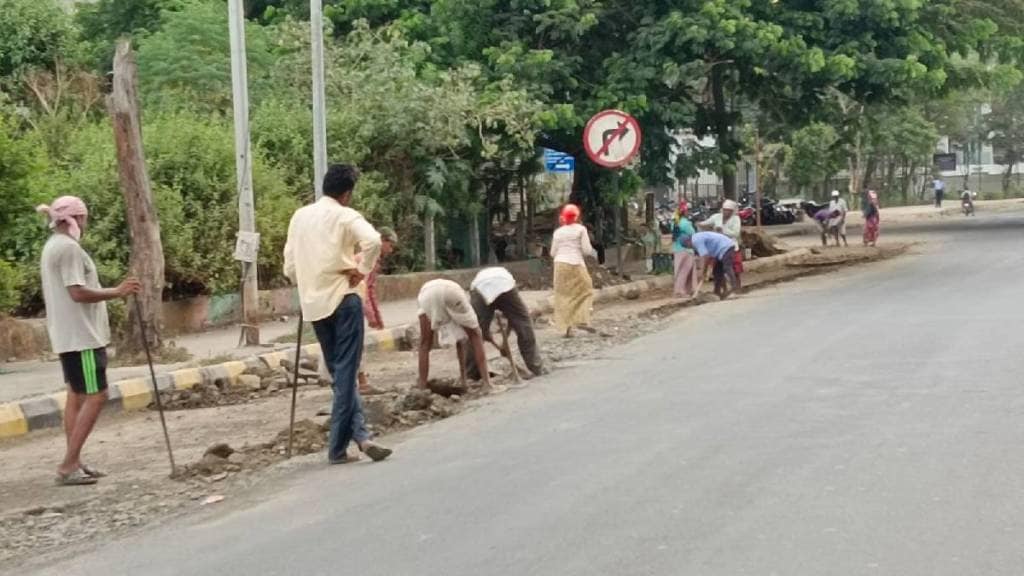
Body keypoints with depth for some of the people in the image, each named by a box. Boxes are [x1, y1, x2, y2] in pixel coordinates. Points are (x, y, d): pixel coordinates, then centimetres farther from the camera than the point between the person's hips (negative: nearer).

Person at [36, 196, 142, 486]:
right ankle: (68, 466, -11)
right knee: (96, 396, -10)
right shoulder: (68, 247, -16)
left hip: (67, 336, 11)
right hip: (80, 335, -11)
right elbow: (78, 292, -23)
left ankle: (73, 463, 13)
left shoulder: (53, 246, 16)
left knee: (77, 396, 12)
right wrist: (117, 292, -15)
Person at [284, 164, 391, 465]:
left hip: (314, 303, 6)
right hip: (342, 299, -6)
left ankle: (360, 434, 8)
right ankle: (337, 446, -6)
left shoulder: (300, 216, 12)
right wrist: (361, 270, -12)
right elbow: (373, 240, -24)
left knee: (339, 372, 14)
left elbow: (290, 265, 13)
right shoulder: (345, 216, -5)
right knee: (346, 373, -3)